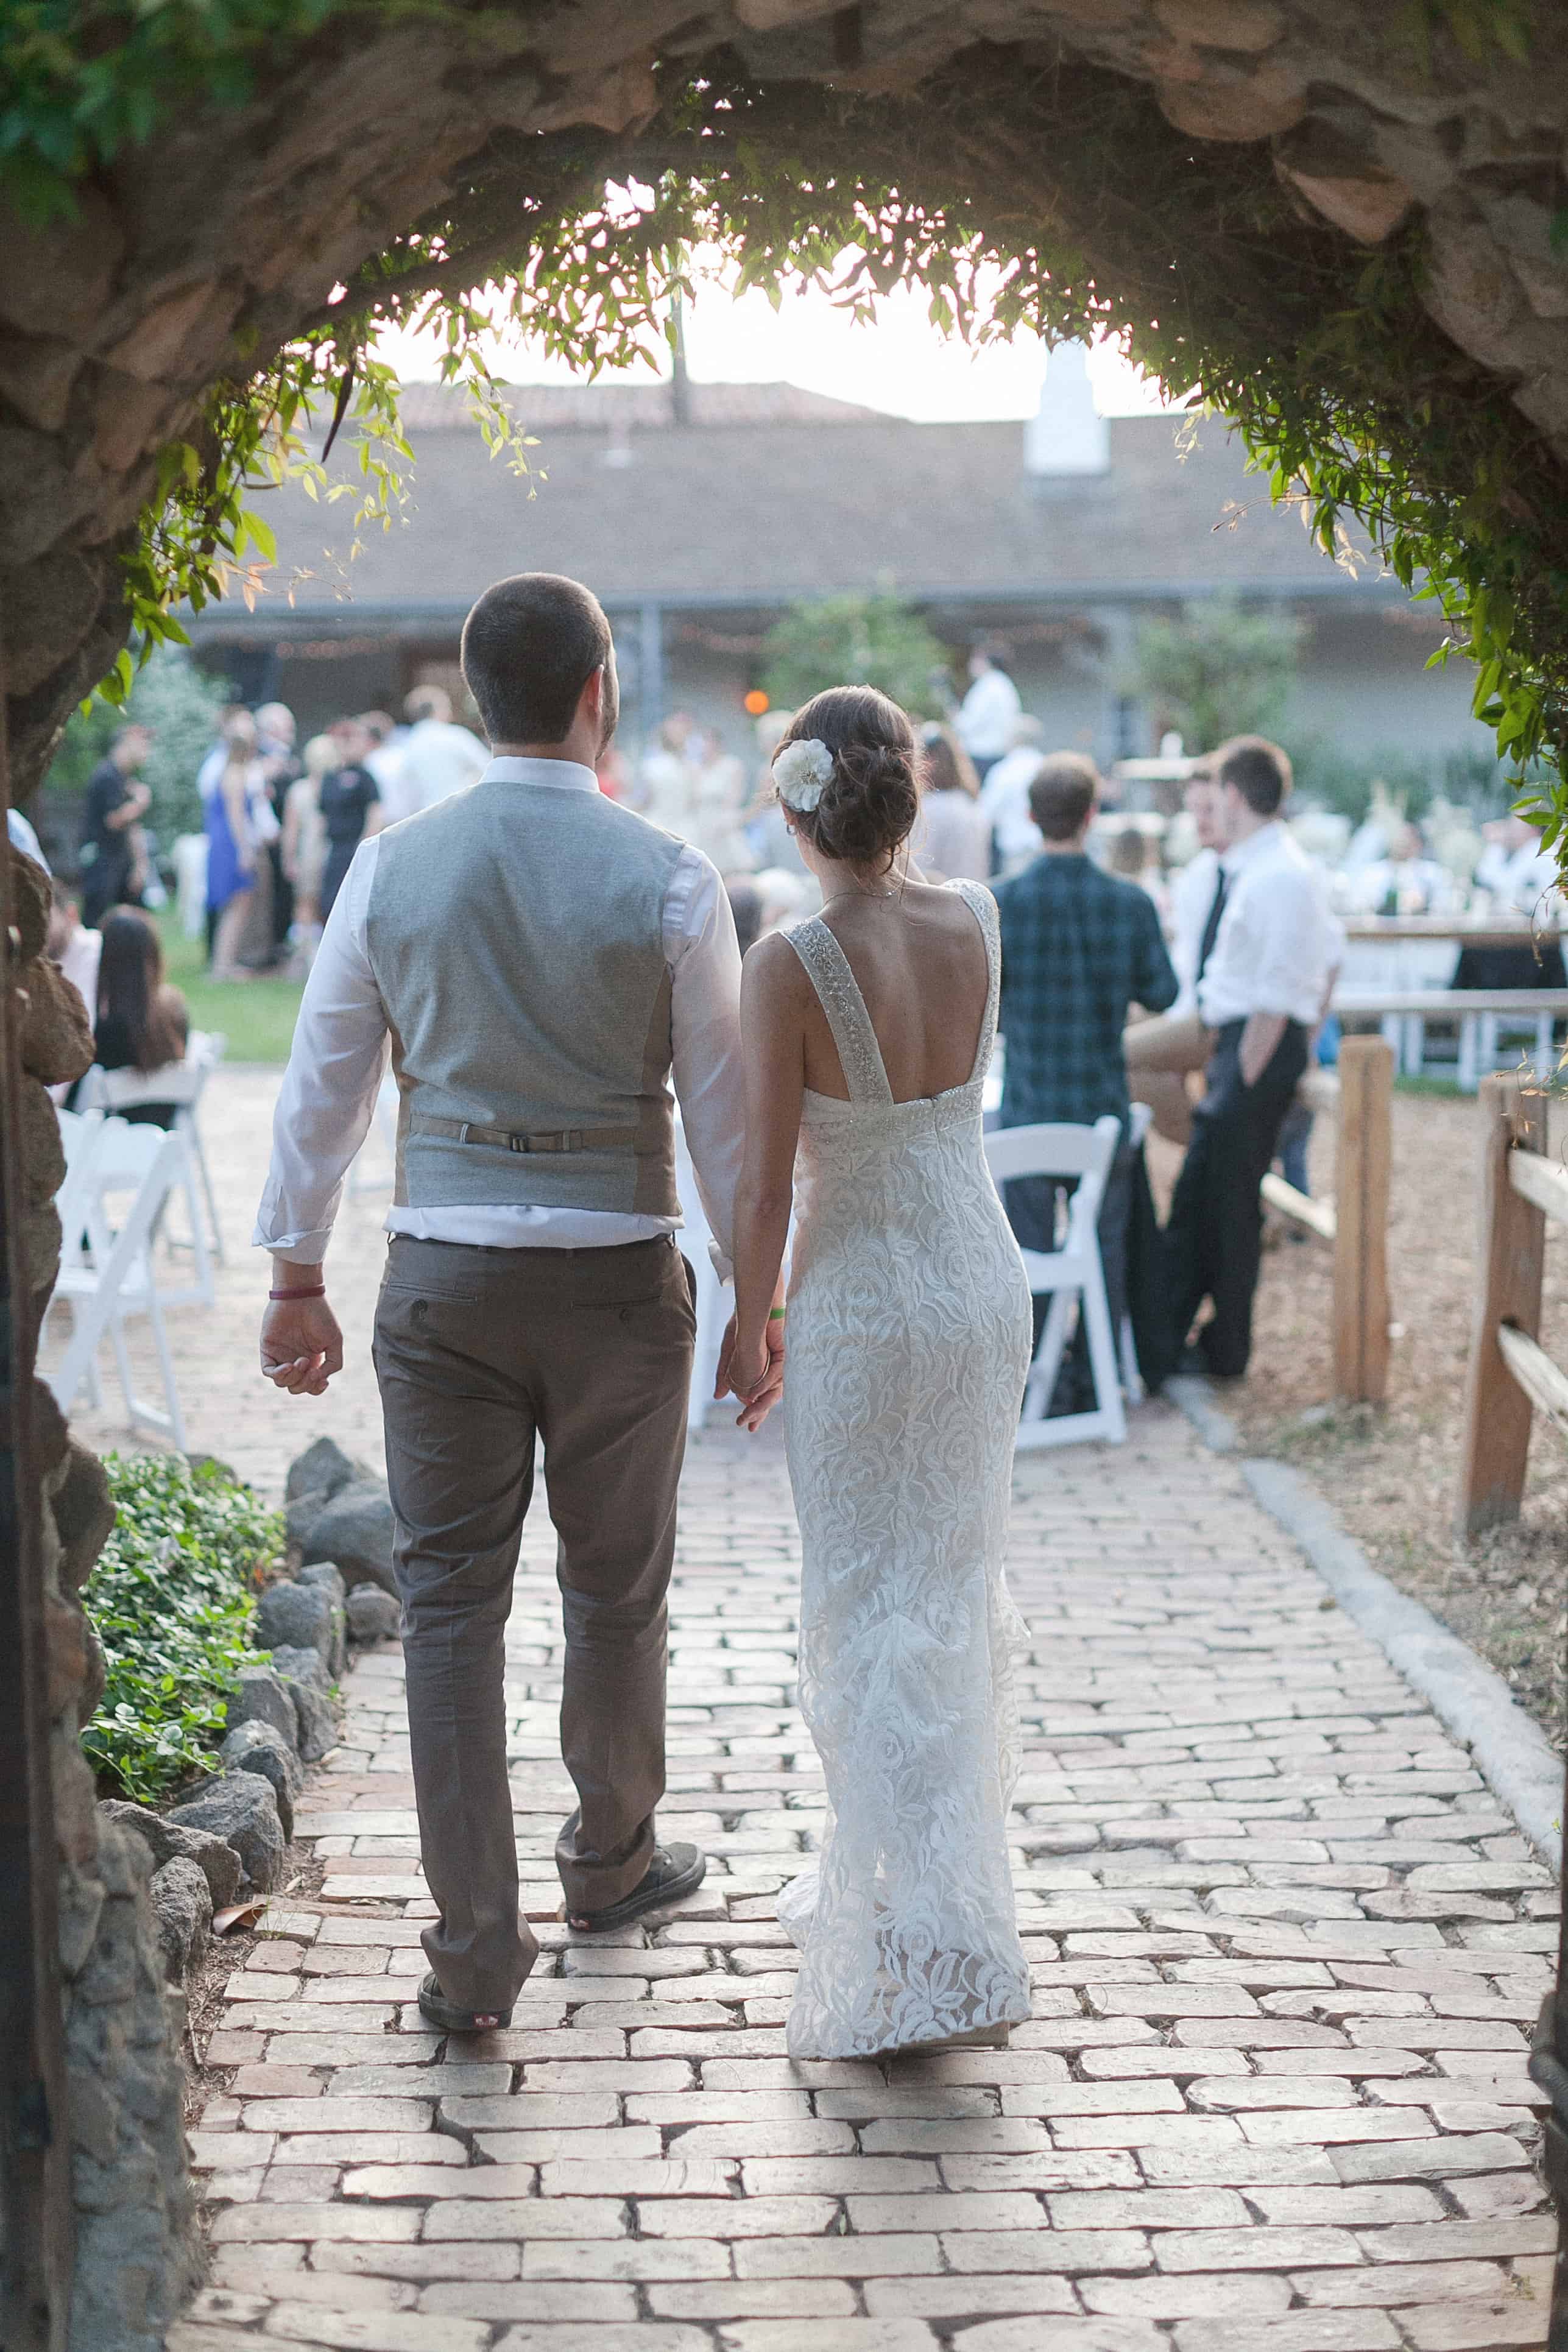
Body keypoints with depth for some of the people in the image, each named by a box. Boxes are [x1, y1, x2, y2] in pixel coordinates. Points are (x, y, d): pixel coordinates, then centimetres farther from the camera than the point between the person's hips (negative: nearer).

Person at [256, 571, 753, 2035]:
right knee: (616, 1589, 17)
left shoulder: (392, 868, -1)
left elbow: (322, 1082, 4)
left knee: (448, 1601, 5)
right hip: (617, 1272, -1)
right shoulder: (666, 881, -7)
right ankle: (611, 1862, 37)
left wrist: (295, 1277, 13)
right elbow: (721, 1104, -3)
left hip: (444, 1274, 1)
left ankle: (474, 1955, 5)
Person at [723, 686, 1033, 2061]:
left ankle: (935, 1948, 0)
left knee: (869, 1613, 3)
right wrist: (885, 828, 11)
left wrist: (747, 1329, -2)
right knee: (956, 1585, 19)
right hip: (986, 1284, 6)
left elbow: (768, 1181, -16)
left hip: (862, 1303, -5)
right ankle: (930, 1875, 36)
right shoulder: (976, 925, -5)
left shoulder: (791, 966, -20)